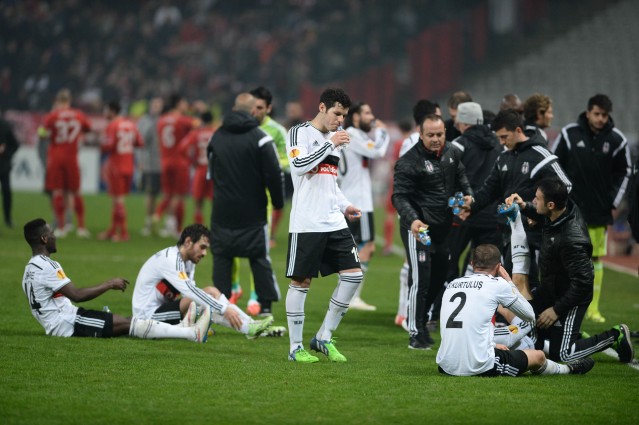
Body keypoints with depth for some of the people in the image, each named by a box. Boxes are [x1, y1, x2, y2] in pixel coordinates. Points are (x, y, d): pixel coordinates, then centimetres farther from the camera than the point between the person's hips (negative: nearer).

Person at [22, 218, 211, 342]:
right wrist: (109, 284, -13)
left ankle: (182, 328, 2)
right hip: (66, 324, -11)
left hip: (56, 325, 11)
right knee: (126, 323, -13)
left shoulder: (32, 267, 17)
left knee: (124, 321, 7)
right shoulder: (46, 266, -17)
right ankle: (193, 333, -16)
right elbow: (76, 295, -22)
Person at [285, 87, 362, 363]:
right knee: (301, 281, -2)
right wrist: (330, 144, -20)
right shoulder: (299, 133, -4)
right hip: (306, 224, -7)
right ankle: (296, 347, 6)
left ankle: (324, 338, 9)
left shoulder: (335, 137, 19)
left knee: (353, 275, 0)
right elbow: (299, 165, -21)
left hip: (334, 223, 7)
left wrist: (344, 206, 14)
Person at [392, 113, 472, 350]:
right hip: (417, 227, -7)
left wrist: (468, 196, 3)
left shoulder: (451, 154, 6)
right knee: (420, 279, -10)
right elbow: (400, 197, -20)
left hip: (442, 228, 8)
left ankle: (420, 319, 31)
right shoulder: (409, 162, -16)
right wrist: (412, 220, -36)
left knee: (439, 277, 15)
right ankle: (415, 333, -2)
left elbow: (461, 179, 22)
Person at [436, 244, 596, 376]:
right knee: (538, 356, 18)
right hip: (479, 367, -5)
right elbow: (530, 315, 11)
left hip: (445, 367, 6)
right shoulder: (497, 284, -3)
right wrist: (509, 282, 20)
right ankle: (568, 370, 49)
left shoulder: (452, 284, 12)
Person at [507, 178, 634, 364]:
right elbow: (544, 217, 17)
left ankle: (614, 337, 8)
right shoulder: (566, 208, -11)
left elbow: (582, 282, -30)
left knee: (561, 354, -5)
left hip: (571, 297, -9)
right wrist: (524, 207, -1)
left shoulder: (571, 240, -37)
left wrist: (557, 310, -21)